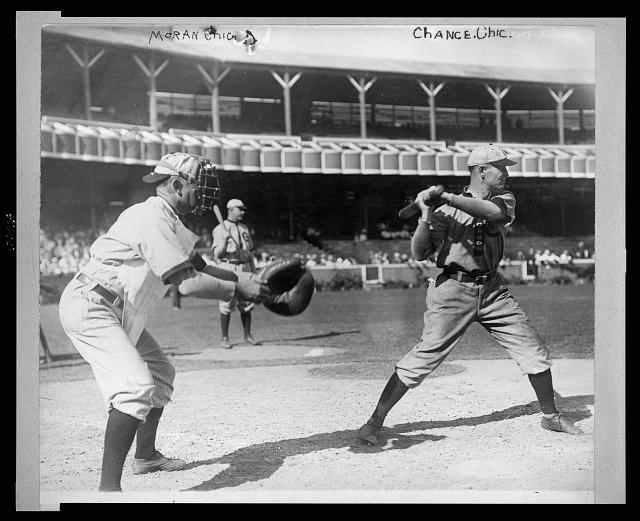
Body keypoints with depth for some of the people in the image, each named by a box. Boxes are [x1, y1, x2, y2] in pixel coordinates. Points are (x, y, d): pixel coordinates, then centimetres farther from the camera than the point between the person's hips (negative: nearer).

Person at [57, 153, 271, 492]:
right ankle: (108, 489, -23)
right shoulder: (151, 218, -20)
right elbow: (187, 283, -26)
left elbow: (199, 267, 16)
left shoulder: (169, 222, 12)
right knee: (137, 386, -24)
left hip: (118, 314, 11)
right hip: (90, 309, -11)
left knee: (160, 374, 20)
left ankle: (146, 456, 35)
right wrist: (239, 290, -16)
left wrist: (242, 279, 4)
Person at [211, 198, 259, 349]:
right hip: (228, 269, -5)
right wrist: (224, 242, -26)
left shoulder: (244, 228, 17)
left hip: (245, 268, 5)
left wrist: (254, 271, 16)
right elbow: (217, 254, -8)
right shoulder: (220, 229, -1)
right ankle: (224, 339, 2)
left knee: (246, 304, 6)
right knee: (226, 306, -5)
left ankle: (248, 336, 15)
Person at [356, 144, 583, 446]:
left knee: (534, 351, 7)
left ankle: (550, 416, 28)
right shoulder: (447, 210, -2)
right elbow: (419, 254, -6)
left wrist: (446, 197, -25)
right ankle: (375, 422, 1)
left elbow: (492, 211, -20)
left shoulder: (504, 200, 7)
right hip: (454, 290, -4)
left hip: (492, 290, 4)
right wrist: (426, 217, -20)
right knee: (422, 358, -8)